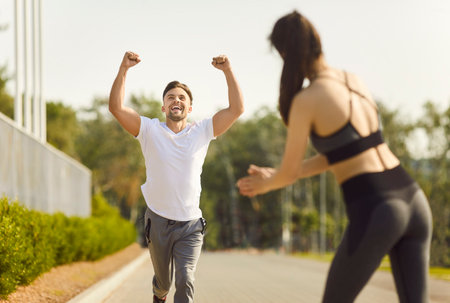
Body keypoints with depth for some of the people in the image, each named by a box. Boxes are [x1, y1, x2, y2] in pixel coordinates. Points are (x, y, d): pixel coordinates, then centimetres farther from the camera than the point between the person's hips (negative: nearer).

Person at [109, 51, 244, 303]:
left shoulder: (201, 131, 0)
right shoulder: (150, 130, -2)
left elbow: (237, 109, -7)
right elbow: (117, 107, -13)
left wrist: (228, 71, -16)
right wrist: (124, 69, -22)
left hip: (190, 225, 0)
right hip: (158, 222, 1)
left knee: (185, 280, -18)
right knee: (164, 279, 19)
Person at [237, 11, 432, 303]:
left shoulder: (305, 100, -10)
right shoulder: (355, 82, 15)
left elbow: (289, 174, -3)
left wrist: (266, 184, 22)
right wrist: (273, 178, 25)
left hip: (374, 214, -7)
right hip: (412, 201, 7)